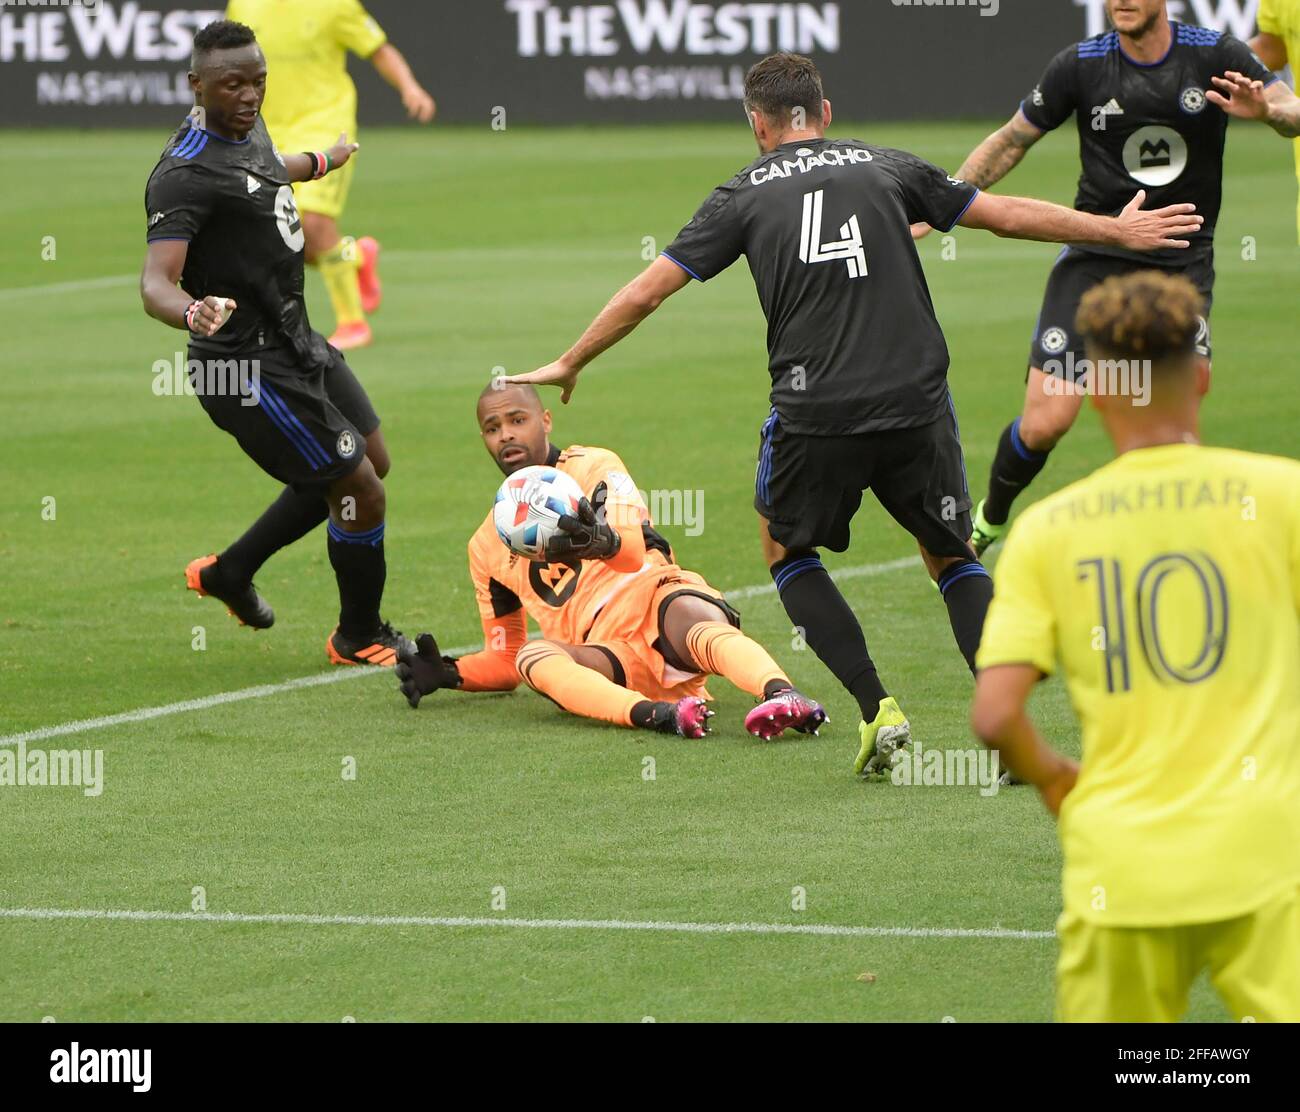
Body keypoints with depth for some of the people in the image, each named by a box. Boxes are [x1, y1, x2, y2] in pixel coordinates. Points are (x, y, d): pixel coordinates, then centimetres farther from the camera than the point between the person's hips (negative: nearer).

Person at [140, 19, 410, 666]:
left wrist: (324, 162, 53)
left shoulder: (249, 129, 5)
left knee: (368, 461, 22)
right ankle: (358, 639, 19)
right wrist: (195, 314, -57)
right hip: (252, 367, -10)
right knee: (361, 488, -4)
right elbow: (155, 284, -34)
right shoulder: (187, 175, -24)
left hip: (296, 340, 10)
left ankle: (229, 572, 32)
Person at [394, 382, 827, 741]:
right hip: (604, 656, 3)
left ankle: (781, 694, -68)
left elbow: (633, 551, -10)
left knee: (693, 621, -38)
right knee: (531, 656, -31)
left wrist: (600, 542, -34)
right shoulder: (488, 546, 26)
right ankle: (656, 714, -57)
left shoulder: (594, 467, 12)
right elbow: (504, 659, 33)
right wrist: (447, 674, 12)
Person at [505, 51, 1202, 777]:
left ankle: (877, 708, 7)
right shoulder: (888, 167, 13)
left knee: (786, 549, 23)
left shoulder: (745, 194, 10)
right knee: (954, 559, 19)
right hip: (918, 403, 2)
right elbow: (1008, 214, 17)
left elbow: (645, 292, 9)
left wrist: (570, 364, 23)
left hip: (815, 413, -1)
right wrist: (1118, 231, 30)